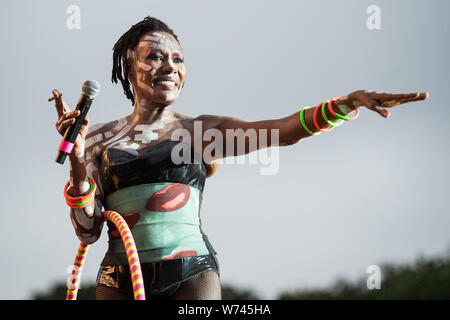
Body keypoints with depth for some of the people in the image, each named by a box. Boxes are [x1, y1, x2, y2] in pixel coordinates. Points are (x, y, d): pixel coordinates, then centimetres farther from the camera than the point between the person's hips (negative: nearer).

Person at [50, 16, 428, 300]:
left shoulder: (202, 131, 10)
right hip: (120, 282, 1)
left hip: (191, 273, -1)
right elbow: (88, 230, 7)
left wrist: (349, 102, -16)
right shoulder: (101, 138, 12)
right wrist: (77, 160, -8)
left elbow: (285, 130, -1)